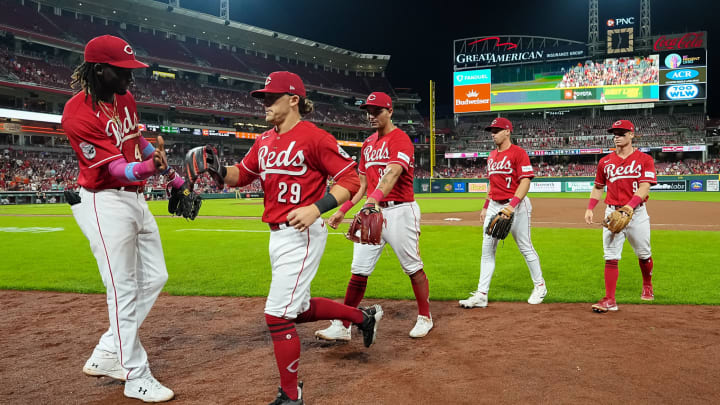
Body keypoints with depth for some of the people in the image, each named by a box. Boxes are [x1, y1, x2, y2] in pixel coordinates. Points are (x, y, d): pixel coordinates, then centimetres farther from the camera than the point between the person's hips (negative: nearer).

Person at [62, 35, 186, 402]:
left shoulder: (125, 98, 6)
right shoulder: (78, 113, -19)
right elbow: (116, 169, -25)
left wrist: (174, 178, 20)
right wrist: (150, 166, -45)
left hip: (135, 199, 9)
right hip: (105, 204, -9)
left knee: (154, 278, 13)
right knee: (125, 291, -4)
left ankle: (106, 355, 24)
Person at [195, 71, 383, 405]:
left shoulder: (315, 137, -13)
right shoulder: (264, 142, 11)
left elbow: (350, 179, -14)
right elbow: (241, 174, 15)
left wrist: (317, 208, -26)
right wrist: (219, 172, -7)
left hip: (302, 235, -9)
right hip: (277, 236, 9)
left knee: (278, 315, -8)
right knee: (299, 309, 21)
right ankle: (363, 316, 41)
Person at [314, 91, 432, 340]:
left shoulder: (400, 139, -11)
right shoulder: (368, 144, 15)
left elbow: (393, 173, -31)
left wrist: (374, 199, -47)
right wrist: (342, 210, 12)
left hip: (400, 211, -7)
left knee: (413, 268, 6)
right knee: (358, 271, 4)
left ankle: (425, 317, 25)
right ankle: (342, 327, 8)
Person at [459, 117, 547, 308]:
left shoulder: (518, 152, -9)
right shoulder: (492, 156, 15)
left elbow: (525, 181, -16)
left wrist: (512, 205, -26)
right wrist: (486, 207, 18)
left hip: (516, 205, -7)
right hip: (494, 206, 7)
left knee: (525, 247, 4)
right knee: (487, 249, 2)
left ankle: (540, 287, 24)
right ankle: (481, 295, 4)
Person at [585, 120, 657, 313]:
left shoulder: (644, 159, -2)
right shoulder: (605, 162, 8)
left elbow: (644, 187, -13)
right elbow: (598, 187, 17)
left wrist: (630, 206, -28)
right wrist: (590, 208, 3)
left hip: (637, 212, -2)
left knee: (643, 254, 12)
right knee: (610, 257, -6)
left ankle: (647, 286, 41)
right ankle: (609, 300, -6)